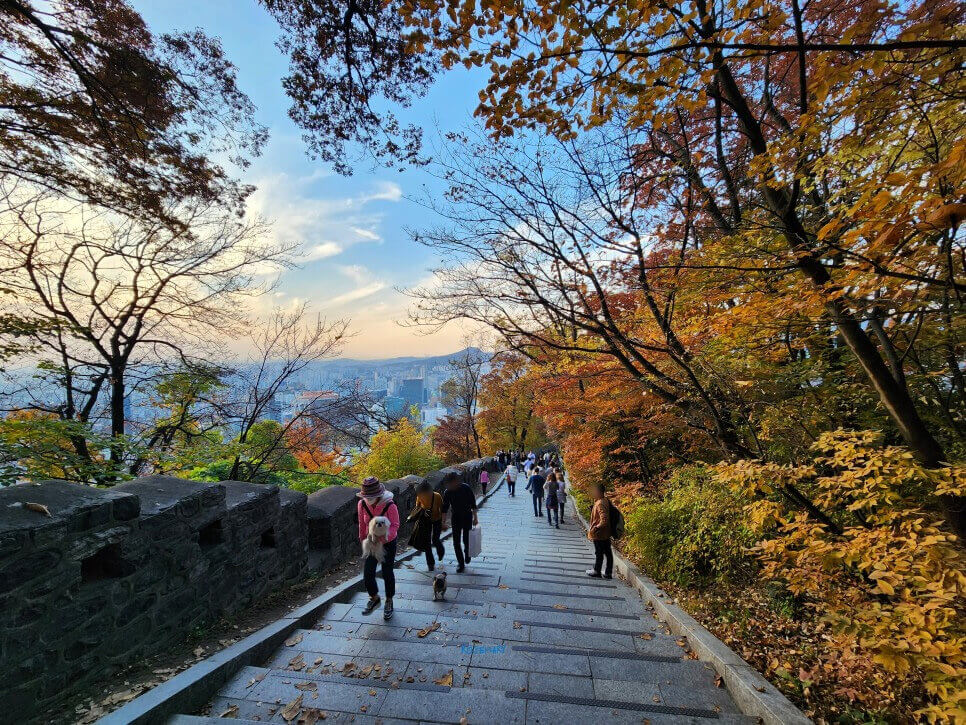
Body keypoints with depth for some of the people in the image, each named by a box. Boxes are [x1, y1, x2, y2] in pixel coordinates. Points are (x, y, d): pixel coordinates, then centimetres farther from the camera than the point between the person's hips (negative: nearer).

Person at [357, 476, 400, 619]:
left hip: (388, 543, -3)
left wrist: (384, 536, -38)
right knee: (367, 574, 1)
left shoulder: (389, 506, -27)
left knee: (387, 573, 10)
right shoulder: (362, 504, -15)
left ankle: (389, 602, 35)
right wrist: (363, 539, 12)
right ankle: (374, 598, 31)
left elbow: (395, 525, -21)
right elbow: (362, 525, 1)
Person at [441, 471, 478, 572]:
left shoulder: (466, 488, -16)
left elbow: (473, 504, -7)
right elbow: (445, 508, -2)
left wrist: (475, 518, -6)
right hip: (455, 518, 2)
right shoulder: (447, 492, -10)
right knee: (456, 542, 0)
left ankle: (467, 554, 34)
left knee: (466, 540, 1)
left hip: (467, 517, -2)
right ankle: (461, 563, 15)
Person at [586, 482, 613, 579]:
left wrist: (595, 528, -24)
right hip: (606, 534, 9)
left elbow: (604, 520, -32)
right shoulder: (605, 501, 4)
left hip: (599, 534, -9)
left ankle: (596, 572, 22)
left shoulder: (600, 504, -26)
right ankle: (608, 573, 25)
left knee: (599, 553, 7)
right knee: (608, 553, 15)